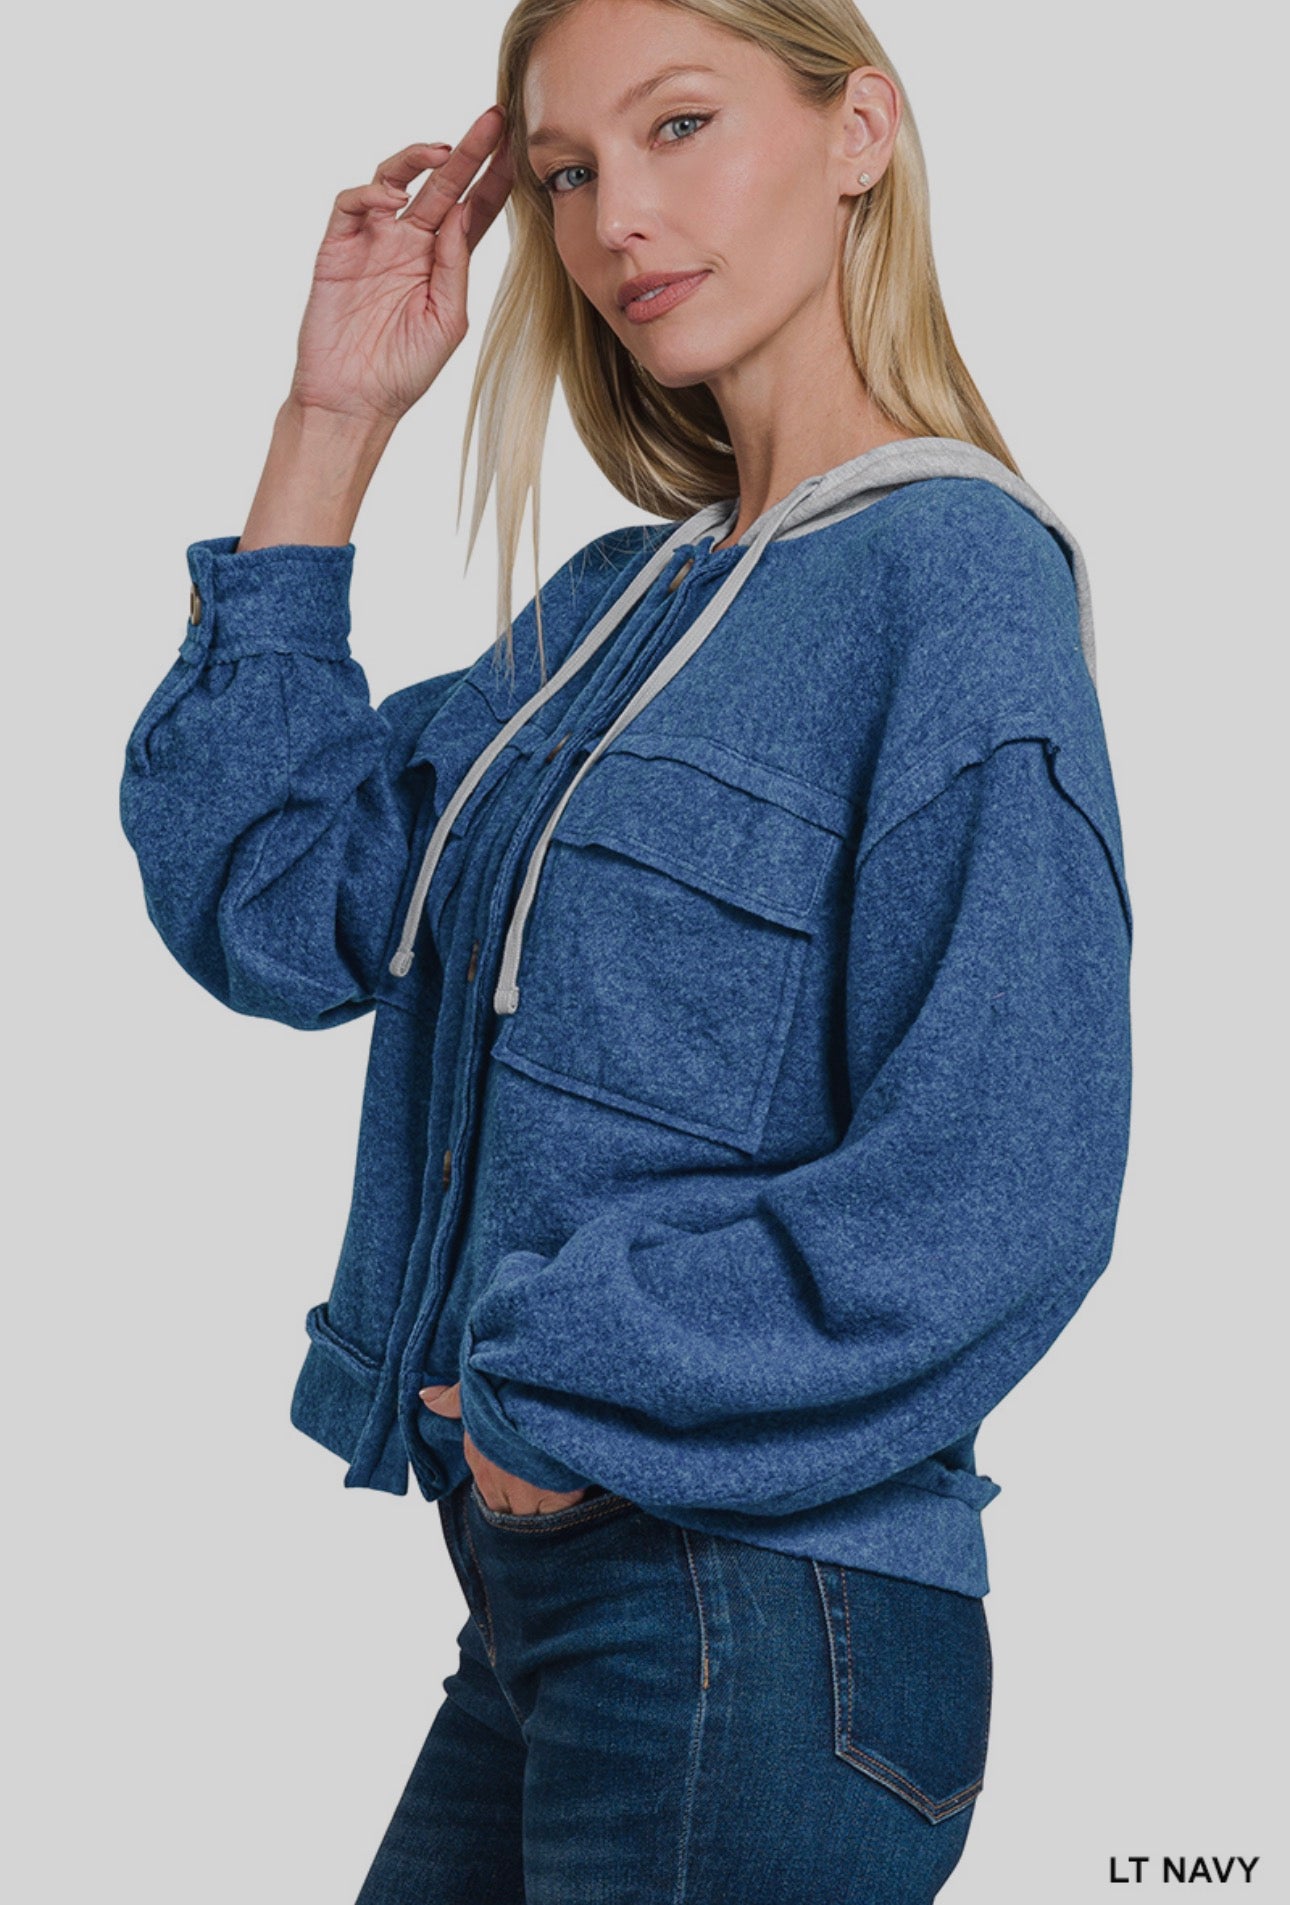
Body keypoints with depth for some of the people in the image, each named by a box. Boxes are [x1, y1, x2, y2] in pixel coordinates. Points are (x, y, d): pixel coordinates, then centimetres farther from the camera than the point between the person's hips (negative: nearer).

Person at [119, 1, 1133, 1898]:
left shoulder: (954, 575, -13)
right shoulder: (611, 610, 11)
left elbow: (992, 1206, -20)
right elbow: (263, 908, 6)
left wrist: (559, 1390, -12)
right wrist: (332, 423, 5)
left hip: (765, 1620, -7)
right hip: (539, 1600, 8)